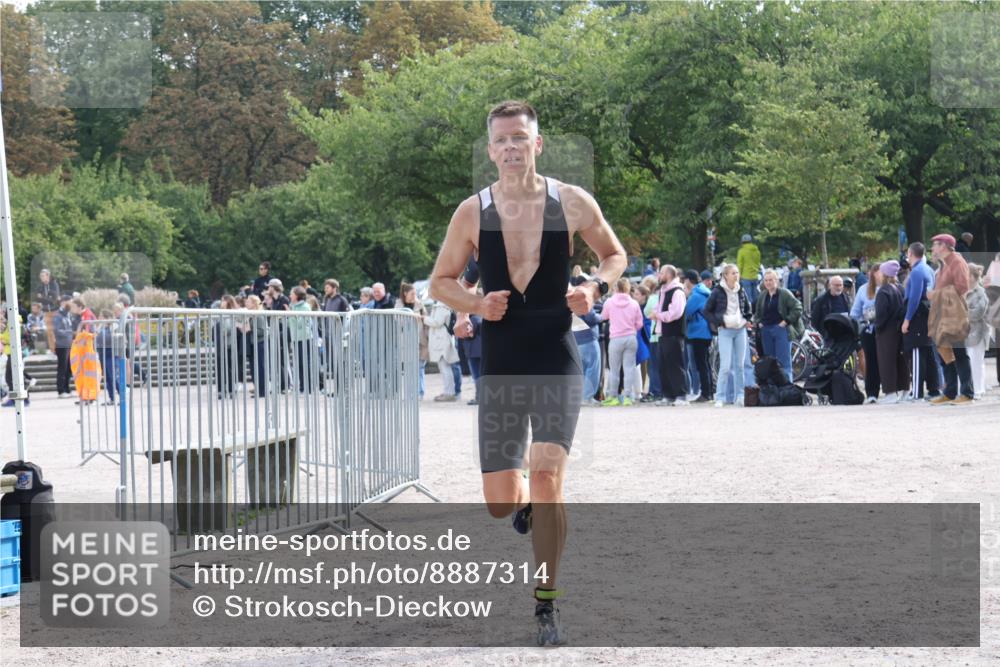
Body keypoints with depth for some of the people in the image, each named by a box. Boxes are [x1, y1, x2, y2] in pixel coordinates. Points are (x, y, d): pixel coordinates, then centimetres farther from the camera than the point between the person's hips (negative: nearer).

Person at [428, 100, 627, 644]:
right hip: (499, 369, 1)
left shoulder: (572, 203, -4)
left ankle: (546, 606, -3)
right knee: (500, 504, 1)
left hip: (557, 364, -1)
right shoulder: (472, 212, -3)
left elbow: (615, 255, 12)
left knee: (546, 473, -19)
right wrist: (477, 305, -11)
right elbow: (441, 281, 9)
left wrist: (596, 286, -9)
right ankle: (528, 506, 42)